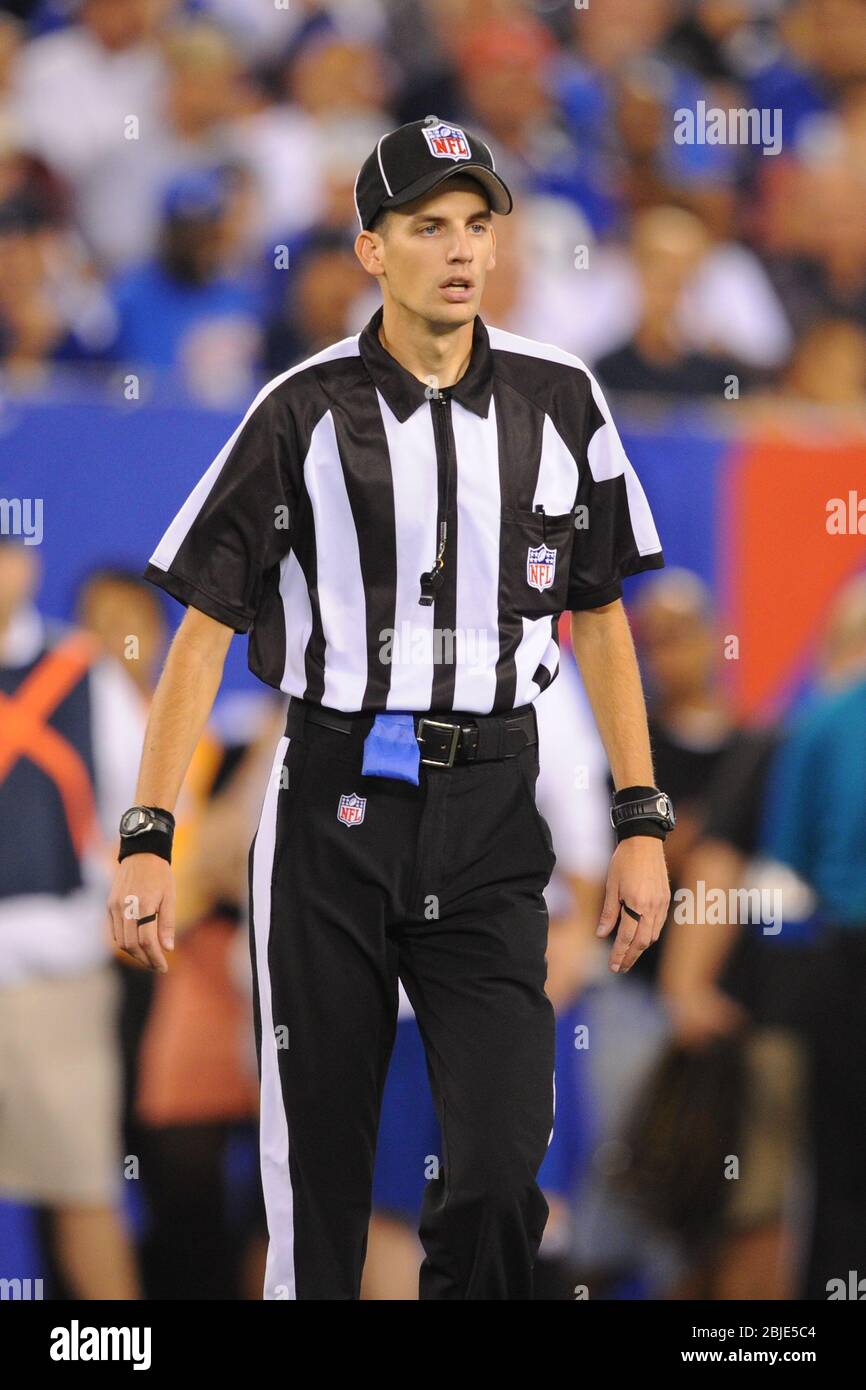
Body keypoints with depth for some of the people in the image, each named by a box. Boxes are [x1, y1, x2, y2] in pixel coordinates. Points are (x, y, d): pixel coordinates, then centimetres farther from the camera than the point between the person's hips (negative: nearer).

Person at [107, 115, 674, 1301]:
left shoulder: (559, 399, 5)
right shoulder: (305, 412, -2)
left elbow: (599, 618, 14)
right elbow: (206, 627, -2)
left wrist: (643, 823, 7)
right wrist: (147, 841, -9)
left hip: (492, 815, 1)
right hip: (333, 808, -1)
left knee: (502, 1170, -11)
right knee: (317, 1168, 3)